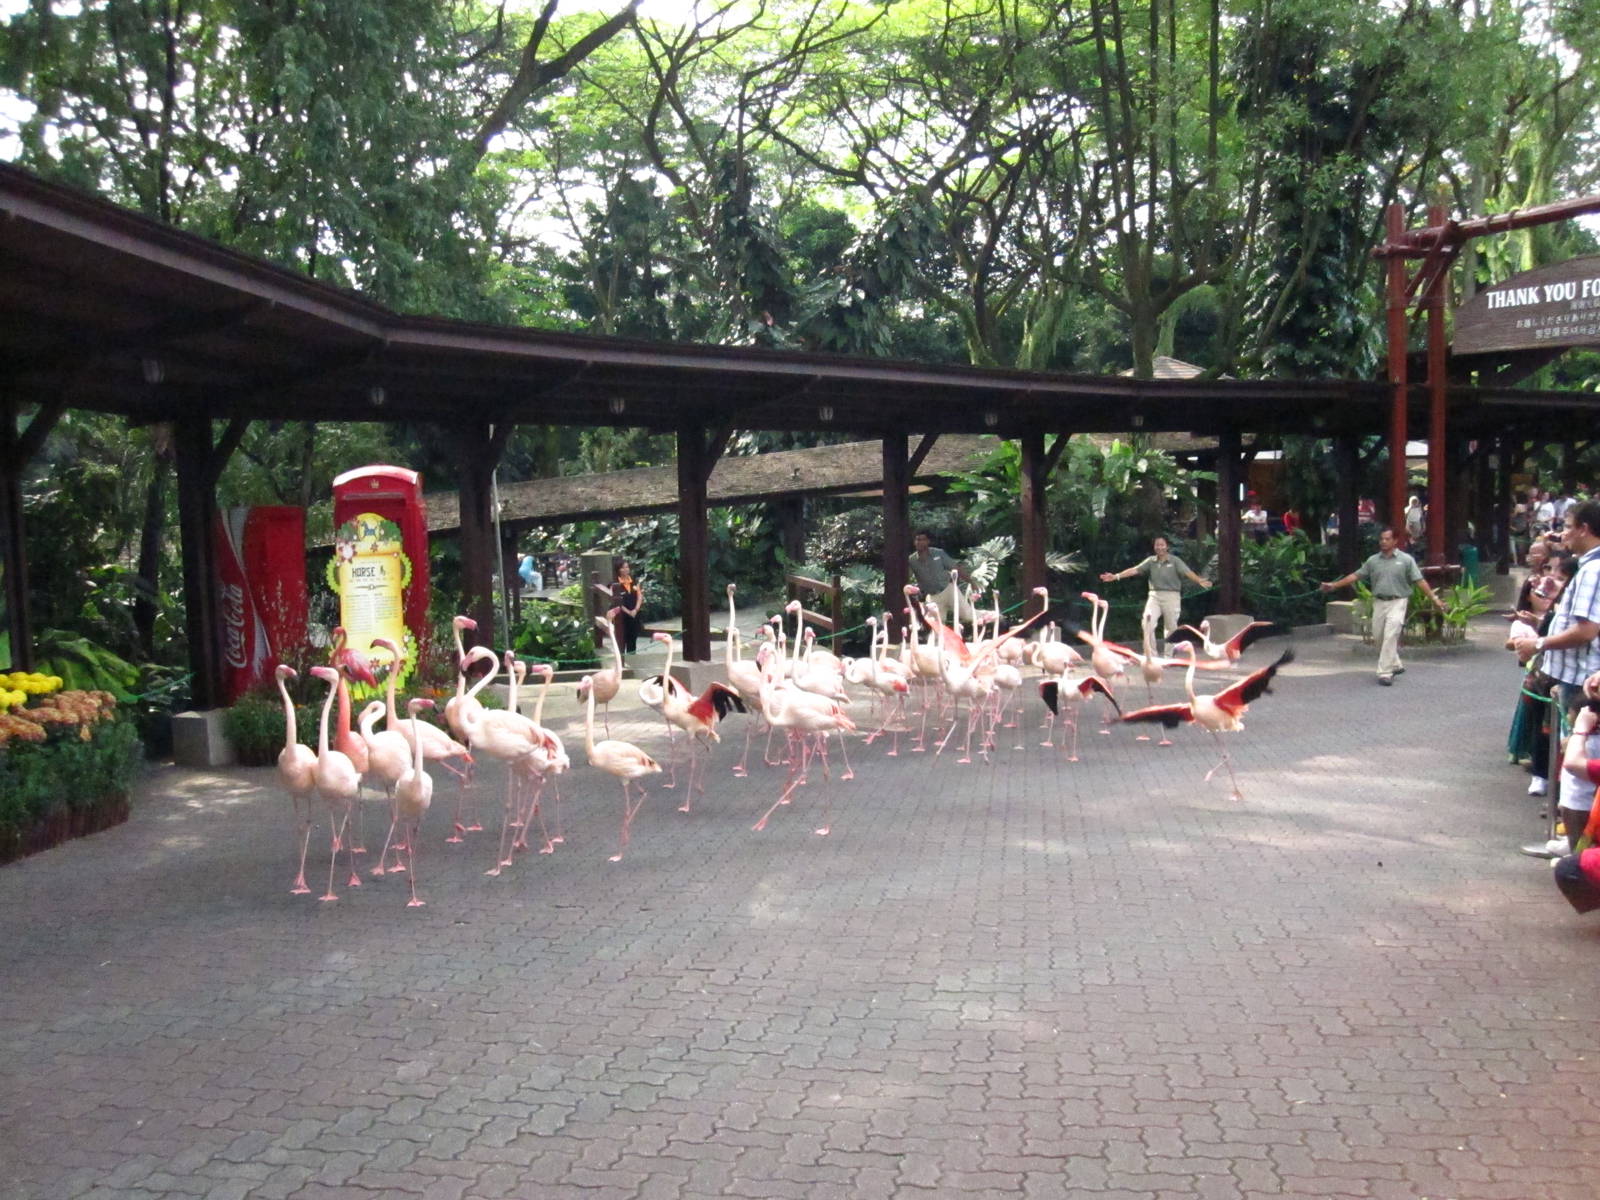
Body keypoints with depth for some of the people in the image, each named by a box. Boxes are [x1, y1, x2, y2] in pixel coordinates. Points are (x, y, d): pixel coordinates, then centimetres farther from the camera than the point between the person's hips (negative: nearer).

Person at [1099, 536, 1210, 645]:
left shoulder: (1175, 560, -2)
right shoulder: (1151, 561, 8)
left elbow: (1187, 572, -16)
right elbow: (1135, 570, 2)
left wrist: (1199, 581, -35)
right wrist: (1116, 576, -7)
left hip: (1171, 596, -2)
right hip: (1154, 596, 2)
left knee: (1170, 628, 5)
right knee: (1147, 621, -15)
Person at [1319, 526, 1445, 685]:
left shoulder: (1406, 559, -2)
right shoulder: (1373, 561, 8)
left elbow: (1420, 581, -4)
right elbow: (1355, 575, 10)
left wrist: (1434, 598, -10)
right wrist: (1334, 585, 6)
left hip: (1397, 602, -5)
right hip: (1379, 602, 5)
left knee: (1390, 637, -14)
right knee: (1378, 637, 9)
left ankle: (1385, 672, -12)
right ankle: (1396, 665, 30)